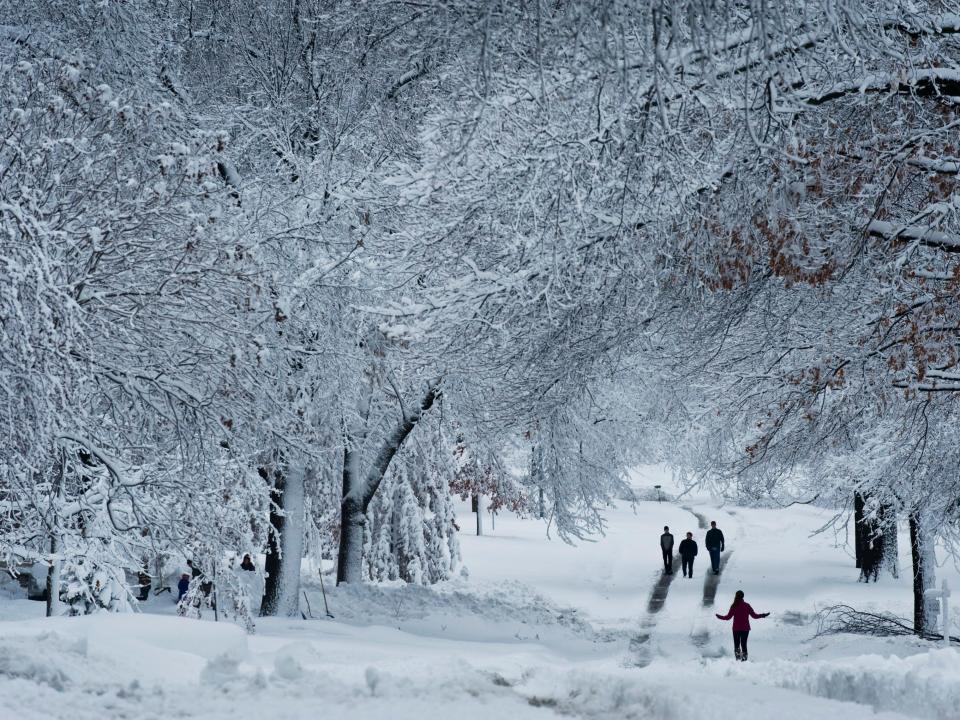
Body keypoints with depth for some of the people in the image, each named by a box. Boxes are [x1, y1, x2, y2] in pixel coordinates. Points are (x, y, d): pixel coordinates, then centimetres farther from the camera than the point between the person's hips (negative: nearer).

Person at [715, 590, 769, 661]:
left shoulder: (734, 606, -7)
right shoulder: (747, 605, -4)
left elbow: (728, 617, -4)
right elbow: (754, 615, -1)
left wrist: (720, 617, 14)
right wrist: (763, 615, 14)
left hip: (736, 628, -1)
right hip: (745, 628, 1)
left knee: (736, 644, 9)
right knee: (744, 644, 8)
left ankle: (738, 658, -2)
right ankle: (744, 658, 1)